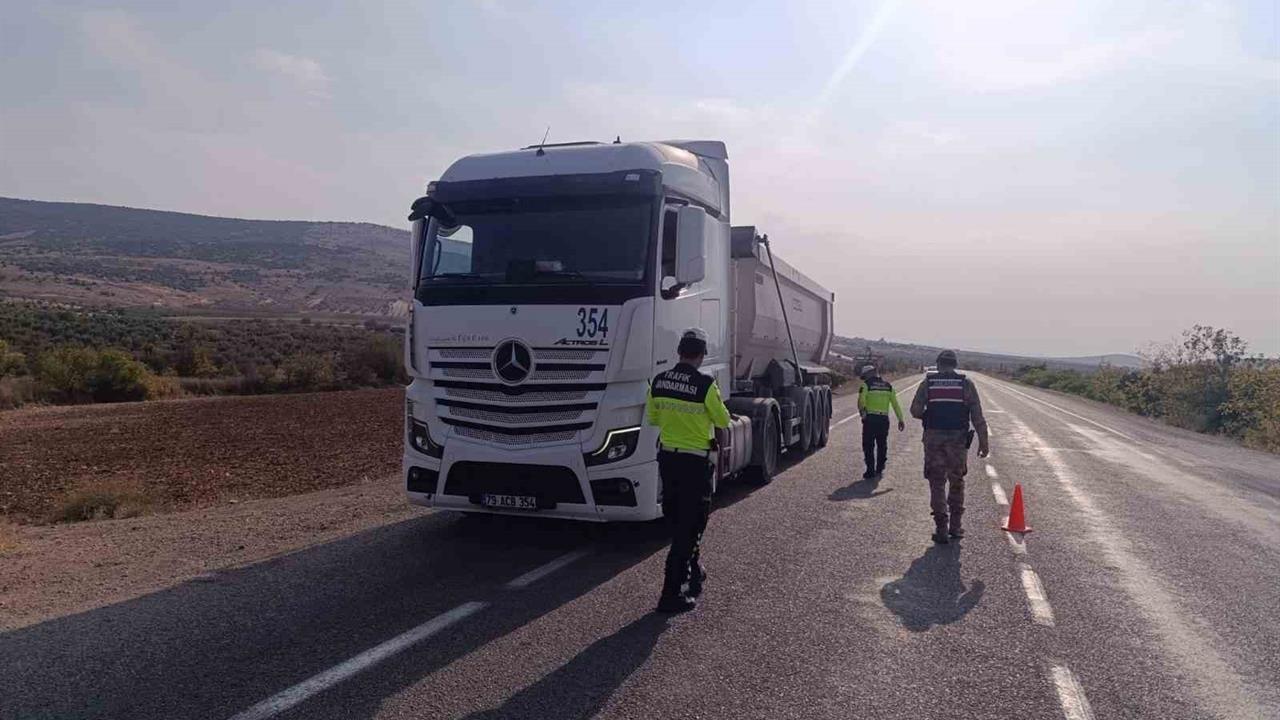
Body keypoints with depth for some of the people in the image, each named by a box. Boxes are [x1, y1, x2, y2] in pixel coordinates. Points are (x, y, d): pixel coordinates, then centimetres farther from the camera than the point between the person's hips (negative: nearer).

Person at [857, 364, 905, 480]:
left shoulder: (866, 385, -1)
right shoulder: (888, 386, 13)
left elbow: (861, 401, -13)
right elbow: (895, 404, 10)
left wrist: (862, 412, 2)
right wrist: (900, 419, 11)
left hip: (870, 419, -4)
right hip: (884, 419, 4)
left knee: (868, 446, 3)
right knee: (882, 446, 16)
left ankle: (871, 472, 0)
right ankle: (879, 470, 19)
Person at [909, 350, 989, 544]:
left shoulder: (928, 383, 1)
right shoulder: (966, 384, 1)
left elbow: (915, 410, -2)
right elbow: (978, 416, -2)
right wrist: (983, 442, 1)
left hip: (933, 439, -1)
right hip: (958, 440, 1)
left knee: (937, 483, 6)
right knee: (956, 482, 16)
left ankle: (941, 528, 2)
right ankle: (955, 526, 22)